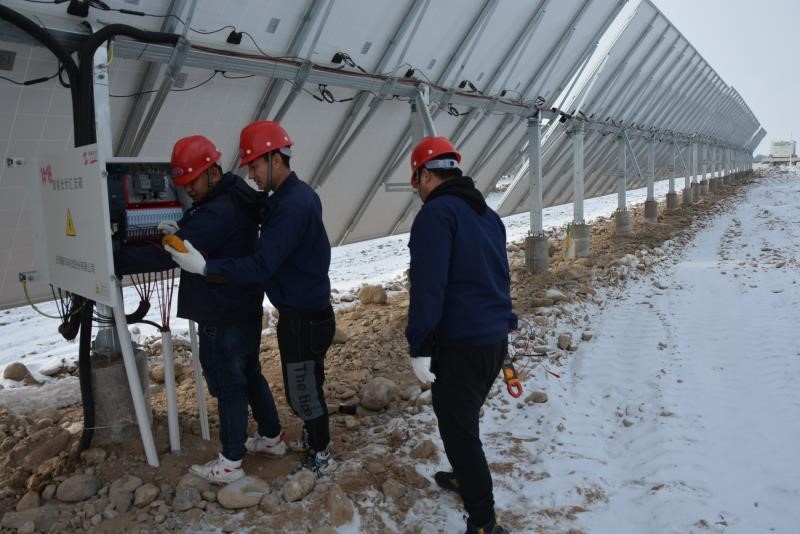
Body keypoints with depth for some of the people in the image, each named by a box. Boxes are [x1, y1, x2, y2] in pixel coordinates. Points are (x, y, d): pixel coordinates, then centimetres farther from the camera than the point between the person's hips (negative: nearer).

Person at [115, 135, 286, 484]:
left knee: (228, 385, 1)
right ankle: (272, 437, 33)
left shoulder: (217, 213, -25)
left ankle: (230, 463, 14)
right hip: (244, 308, 10)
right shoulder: (237, 201, 8)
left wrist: (115, 261, -19)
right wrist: (181, 231, -2)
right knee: (250, 375, 20)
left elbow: (169, 255, -27)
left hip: (222, 317, -10)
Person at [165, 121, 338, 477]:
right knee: (304, 386, 24)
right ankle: (314, 438, 42)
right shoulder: (293, 196, 8)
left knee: (303, 391, 6)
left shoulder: (292, 205, -25)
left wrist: (204, 267, -28)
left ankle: (321, 458, 23)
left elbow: (261, 266, -29)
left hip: (304, 317, -10)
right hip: (305, 311, 10)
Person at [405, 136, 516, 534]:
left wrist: (419, 347, -18)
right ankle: (467, 477, 44)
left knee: (458, 430, 2)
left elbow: (428, 286, -21)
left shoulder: (437, 212, -14)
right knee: (465, 418, 26)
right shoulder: (487, 214, 14)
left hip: (460, 345, -9)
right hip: (495, 339, 9)